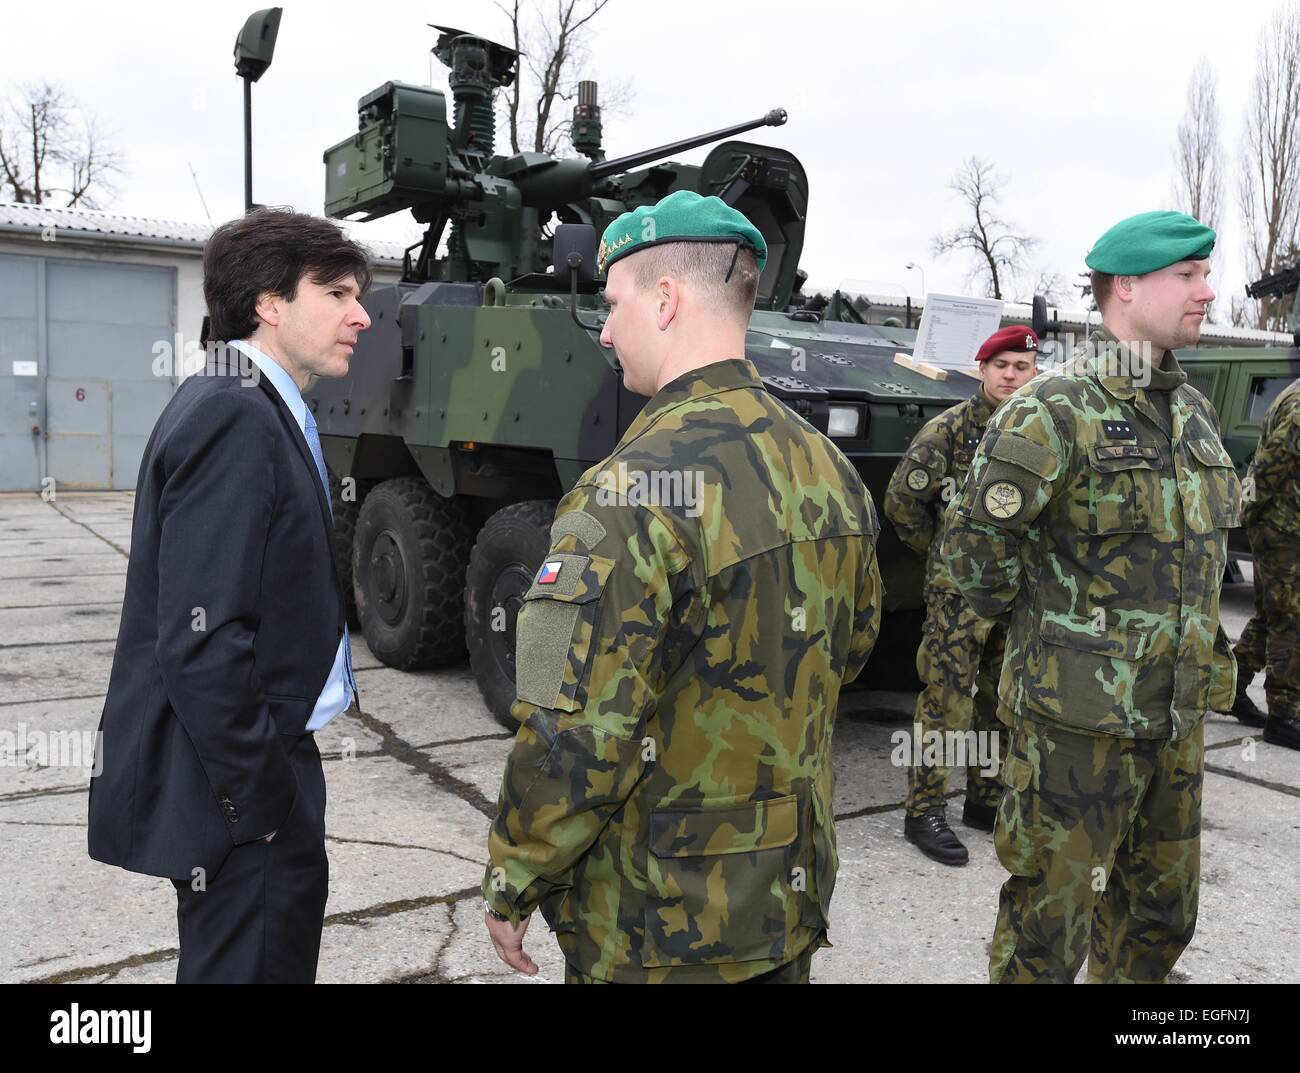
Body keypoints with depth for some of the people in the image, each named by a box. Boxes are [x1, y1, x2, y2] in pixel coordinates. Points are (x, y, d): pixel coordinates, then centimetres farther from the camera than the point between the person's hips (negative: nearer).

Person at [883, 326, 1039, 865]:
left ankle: (986, 800, 28)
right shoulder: (949, 429, -9)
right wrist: (944, 551, 2)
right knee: (947, 699, -4)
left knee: (1001, 699, 14)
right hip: (958, 591, -6)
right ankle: (924, 812, 5)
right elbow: (901, 501, -6)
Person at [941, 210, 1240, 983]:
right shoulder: (1056, 411, -15)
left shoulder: (1196, 412, 10)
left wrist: (1194, 635, 16)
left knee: (1161, 914, 21)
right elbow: (976, 543, -17)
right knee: (1051, 918, 6)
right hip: (1080, 716, -7)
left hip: (1179, 717, 8)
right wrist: (1027, 619, -5)